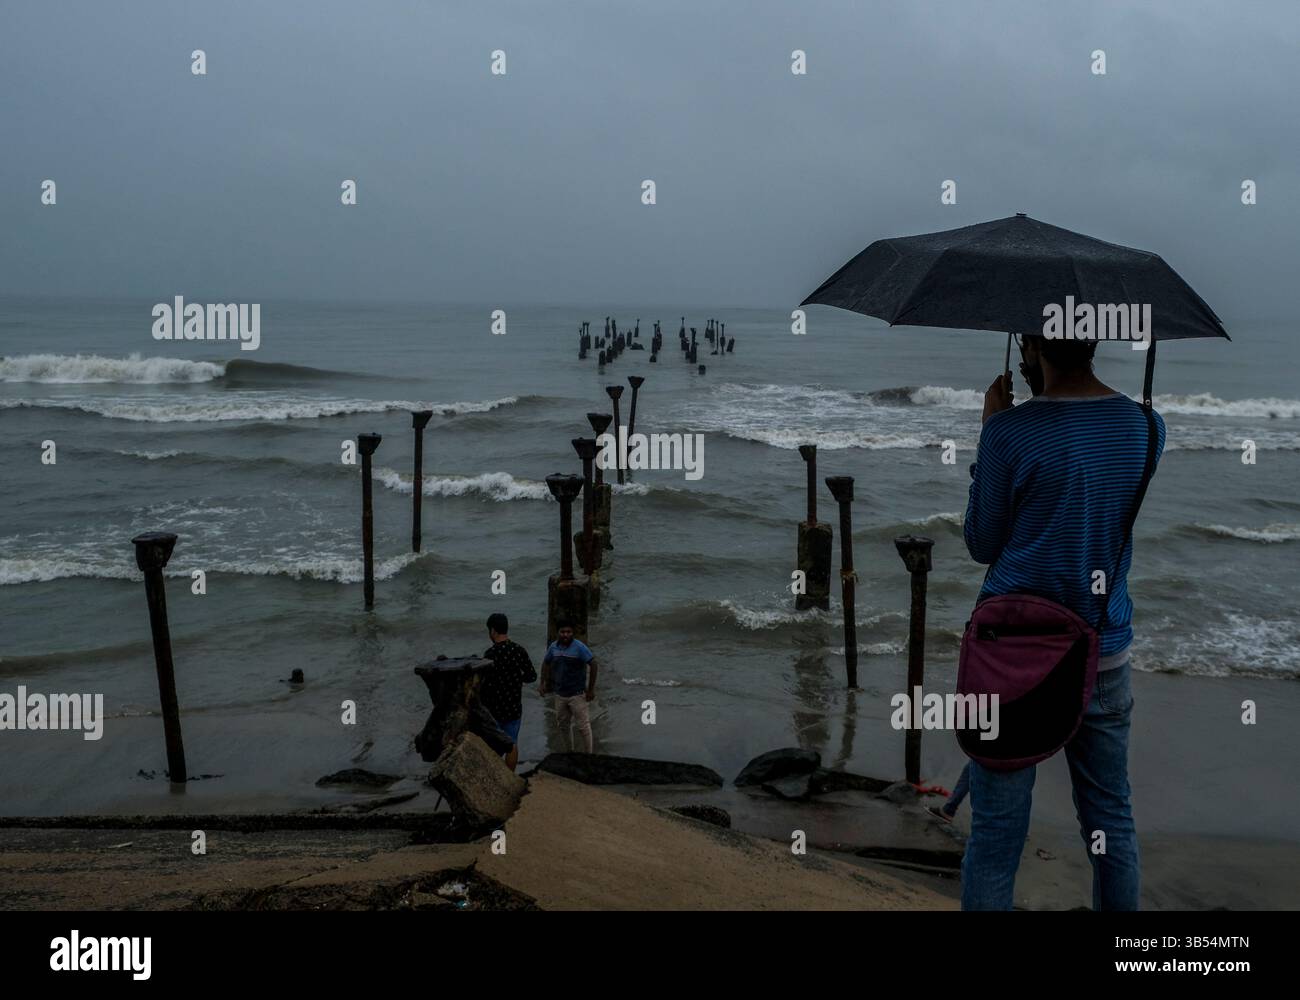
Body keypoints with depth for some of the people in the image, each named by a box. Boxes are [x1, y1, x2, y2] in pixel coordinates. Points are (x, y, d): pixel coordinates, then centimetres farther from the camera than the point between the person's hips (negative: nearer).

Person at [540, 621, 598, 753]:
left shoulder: (579, 647, -16)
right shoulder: (553, 647, -1)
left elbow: (593, 664, -15)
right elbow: (546, 663, 15)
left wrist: (591, 689, -14)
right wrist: (543, 683, 8)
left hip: (577, 694, -5)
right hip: (560, 694, 6)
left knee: (583, 726, -3)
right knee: (563, 725, 17)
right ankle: (570, 751, 34)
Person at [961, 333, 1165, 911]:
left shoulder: (1010, 432, -15)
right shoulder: (1147, 428, 1)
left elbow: (982, 545, -2)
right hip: (1105, 656, 5)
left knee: (996, 835, 4)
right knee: (1112, 824, 18)